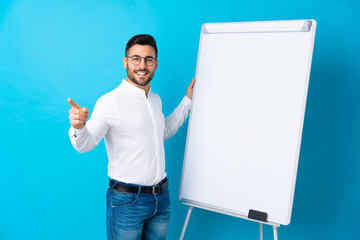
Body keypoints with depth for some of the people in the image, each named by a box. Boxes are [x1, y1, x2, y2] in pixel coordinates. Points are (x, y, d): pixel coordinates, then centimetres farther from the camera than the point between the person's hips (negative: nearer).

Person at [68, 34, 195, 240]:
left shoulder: (156, 99, 8)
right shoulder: (111, 101, -15)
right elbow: (85, 145, -20)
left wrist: (188, 101, 21)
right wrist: (78, 127, -42)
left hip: (161, 197, 7)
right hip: (128, 200, -6)